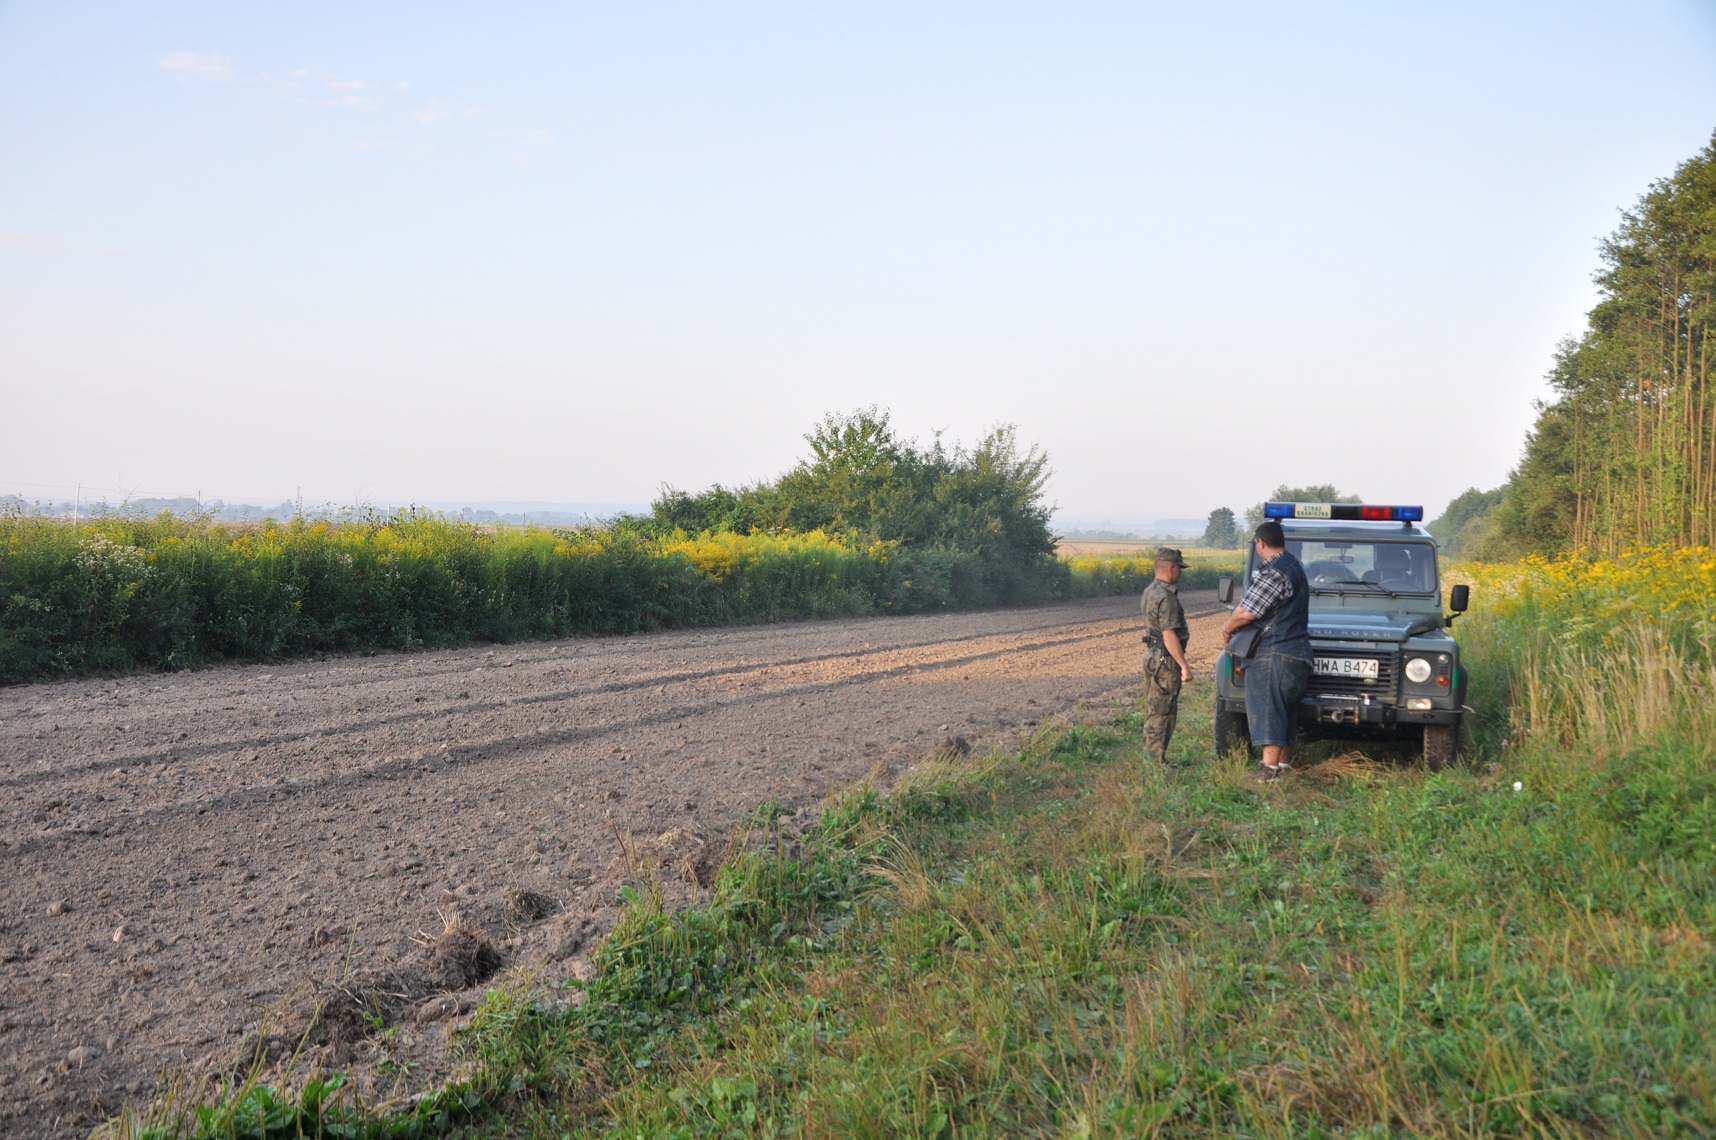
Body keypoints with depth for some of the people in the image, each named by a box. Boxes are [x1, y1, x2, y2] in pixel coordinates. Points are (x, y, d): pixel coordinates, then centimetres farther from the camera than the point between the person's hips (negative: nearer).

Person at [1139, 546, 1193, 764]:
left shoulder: (1149, 591, 11)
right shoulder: (1166, 598, -21)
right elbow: (1169, 635, -25)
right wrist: (1184, 666, -24)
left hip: (1151, 655, 10)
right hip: (1166, 659, -10)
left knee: (1153, 710, 17)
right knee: (1162, 713, -4)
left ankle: (1150, 755, 24)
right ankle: (1156, 760, -1)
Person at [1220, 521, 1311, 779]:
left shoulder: (1274, 572, -17)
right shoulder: (1293, 566, 17)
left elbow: (1245, 613, -18)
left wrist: (1227, 629, 0)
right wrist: (1234, 619, 15)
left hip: (1274, 655, -10)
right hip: (1295, 654, 10)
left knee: (1267, 711, -9)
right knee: (1283, 711, 16)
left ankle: (1270, 769, -11)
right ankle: (1282, 764, 22)